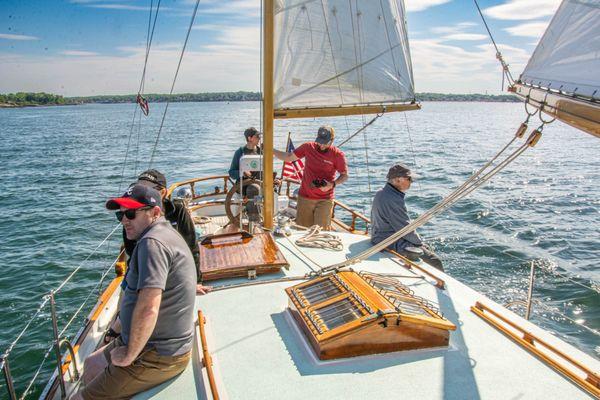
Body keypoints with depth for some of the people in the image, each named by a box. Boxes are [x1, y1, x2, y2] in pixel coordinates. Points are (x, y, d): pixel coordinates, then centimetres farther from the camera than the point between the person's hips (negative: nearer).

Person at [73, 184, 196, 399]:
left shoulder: (152, 242, -25)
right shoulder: (166, 233, 8)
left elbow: (148, 309, -33)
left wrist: (129, 355, -18)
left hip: (158, 357, -10)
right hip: (164, 343, 10)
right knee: (91, 365, 27)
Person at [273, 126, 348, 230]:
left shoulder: (337, 155, -6)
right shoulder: (308, 147, 1)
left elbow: (344, 175, 3)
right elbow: (288, 157, 8)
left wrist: (332, 184, -15)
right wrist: (271, 150, -2)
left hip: (324, 200, -2)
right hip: (305, 198, 3)